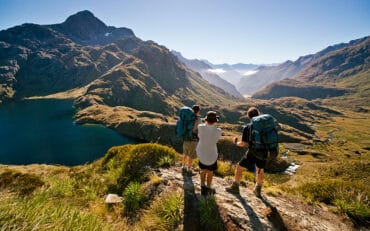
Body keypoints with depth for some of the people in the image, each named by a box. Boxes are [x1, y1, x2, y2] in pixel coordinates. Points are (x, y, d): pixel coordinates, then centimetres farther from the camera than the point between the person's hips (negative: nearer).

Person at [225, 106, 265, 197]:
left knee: (239, 167, 16)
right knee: (260, 171, 26)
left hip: (252, 153, -4)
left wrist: (236, 143, 5)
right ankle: (258, 190, 40)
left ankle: (235, 187, 26)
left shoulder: (247, 127, -12)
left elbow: (244, 144, -13)